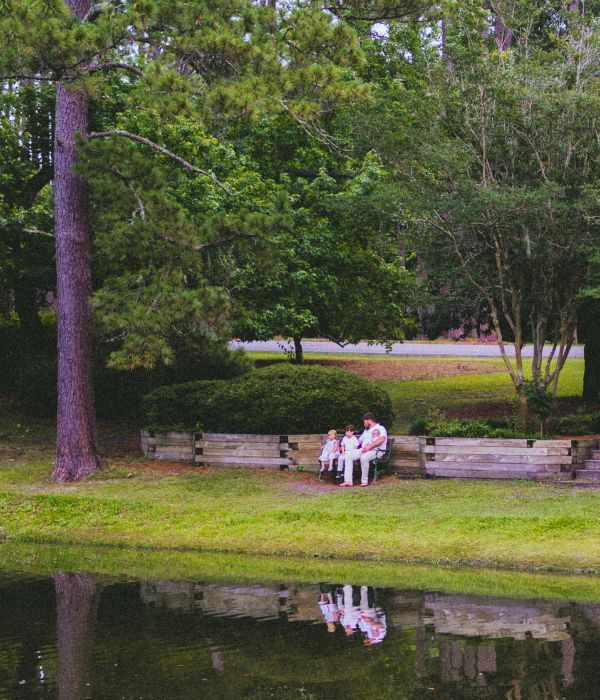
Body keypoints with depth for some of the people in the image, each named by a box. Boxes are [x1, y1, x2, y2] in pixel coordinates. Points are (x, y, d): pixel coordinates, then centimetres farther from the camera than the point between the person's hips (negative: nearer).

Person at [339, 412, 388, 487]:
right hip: (363, 450, 9)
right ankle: (348, 481, -18)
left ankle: (365, 481, -28)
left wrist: (370, 446, -26)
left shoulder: (380, 428, 0)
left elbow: (382, 439, -20)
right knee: (348, 455, -10)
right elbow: (360, 440, 34)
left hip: (376, 450, -8)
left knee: (364, 457, -39)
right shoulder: (366, 430, 29)